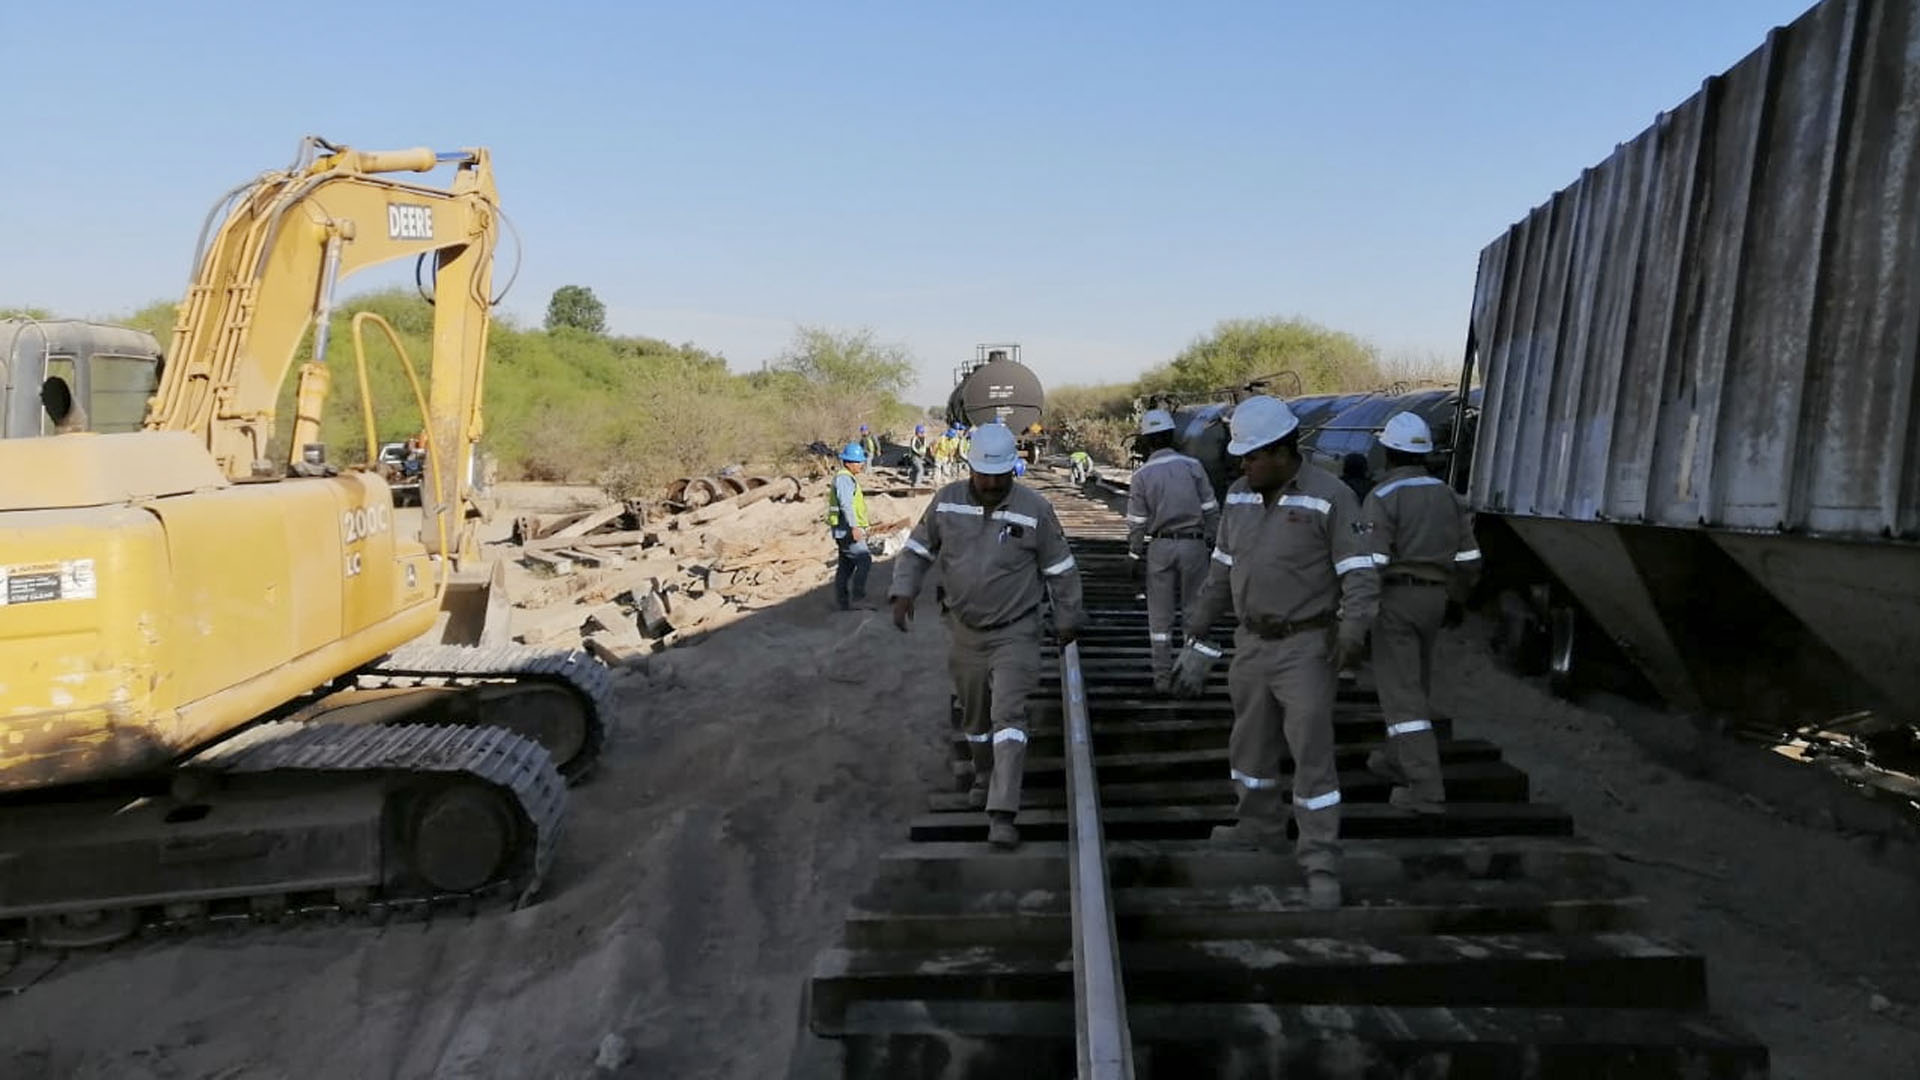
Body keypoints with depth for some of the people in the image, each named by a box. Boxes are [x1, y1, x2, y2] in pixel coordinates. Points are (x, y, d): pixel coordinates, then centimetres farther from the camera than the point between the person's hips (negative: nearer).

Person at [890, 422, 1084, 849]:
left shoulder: (1034, 510, -13)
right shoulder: (947, 501, -5)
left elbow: (1060, 570, -3)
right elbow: (918, 549, 7)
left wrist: (1067, 620, 4)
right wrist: (903, 590, -7)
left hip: (1016, 633, -4)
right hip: (965, 630, 4)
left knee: (1008, 714, -14)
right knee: (973, 715, 18)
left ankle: (1002, 814, -16)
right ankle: (985, 775, 45)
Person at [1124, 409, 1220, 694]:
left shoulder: (1142, 475, -4)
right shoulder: (1192, 466, -1)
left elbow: (1136, 523, -2)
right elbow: (1210, 510, 0)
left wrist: (1134, 556, 7)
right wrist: (1214, 542, 10)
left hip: (1159, 547, -1)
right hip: (1193, 544, 1)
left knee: (1160, 615, 7)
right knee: (1194, 608, 11)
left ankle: (1162, 677, 10)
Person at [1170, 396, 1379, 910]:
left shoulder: (1329, 497, -13)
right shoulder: (1238, 497, 5)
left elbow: (1359, 574, -13)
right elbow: (1221, 577, 12)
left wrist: (1352, 629, -31)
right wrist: (1197, 645, 13)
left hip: (1305, 647, -6)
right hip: (1251, 643, 6)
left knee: (1312, 754, -3)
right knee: (1249, 746, 19)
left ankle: (1321, 864, 5)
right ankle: (1261, 826, 41)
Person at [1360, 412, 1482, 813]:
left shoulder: (1382, 498, -12)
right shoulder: (1447, 495, 8)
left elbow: (1372, 562, -19)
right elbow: (1468, 558, 9)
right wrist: (1456, 596, 24)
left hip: (1396, 597, -7)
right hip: (1433, 597, 7)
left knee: (1402, 693, -5)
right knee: (1414, 682, 22)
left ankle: (1425, 788, -10)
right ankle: (1397, 759, 37)